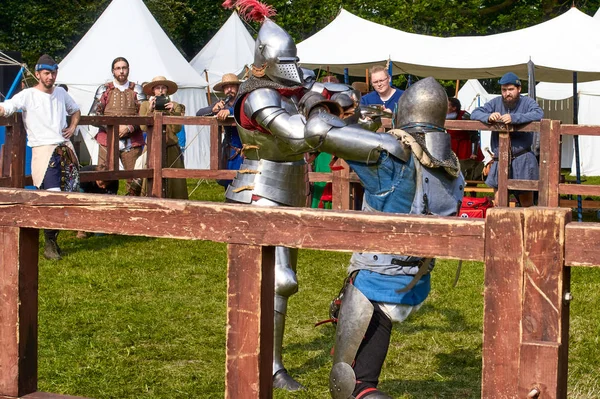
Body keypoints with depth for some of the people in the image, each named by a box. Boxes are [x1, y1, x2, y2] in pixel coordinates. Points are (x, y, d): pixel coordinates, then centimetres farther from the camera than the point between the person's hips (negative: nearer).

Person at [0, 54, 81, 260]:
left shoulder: (61, 93, 15)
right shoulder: (28, 95, -3)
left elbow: (75, 110, 33)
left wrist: (73, 126, 15)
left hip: (66, 148, 6)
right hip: (43, 150, -6)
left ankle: (52, 237, 20)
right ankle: (49, 243, -2)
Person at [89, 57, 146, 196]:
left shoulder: (136, 89, 12)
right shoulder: (104, 89, 11)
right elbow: (93, 115, 3)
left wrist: (130, 128, -12)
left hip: (131, 142, 0)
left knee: (135, 180, -4)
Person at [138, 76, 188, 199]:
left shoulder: (175, 106, 10)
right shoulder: (145, 105, 9)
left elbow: (177, 129, -1)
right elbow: (144, 127, -3)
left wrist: (172, 112, -12)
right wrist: (150, 110, -12)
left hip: (171, 150, 1)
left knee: (174, 183, -4)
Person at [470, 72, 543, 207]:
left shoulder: (527, 102, -1)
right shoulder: (496, 103, 9)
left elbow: (539, 114, -20)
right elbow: (475, 113, 3)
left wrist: (514, 118, -32)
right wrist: (488, 117, -19)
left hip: (522, 160, -3)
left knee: (526, 203, 5)